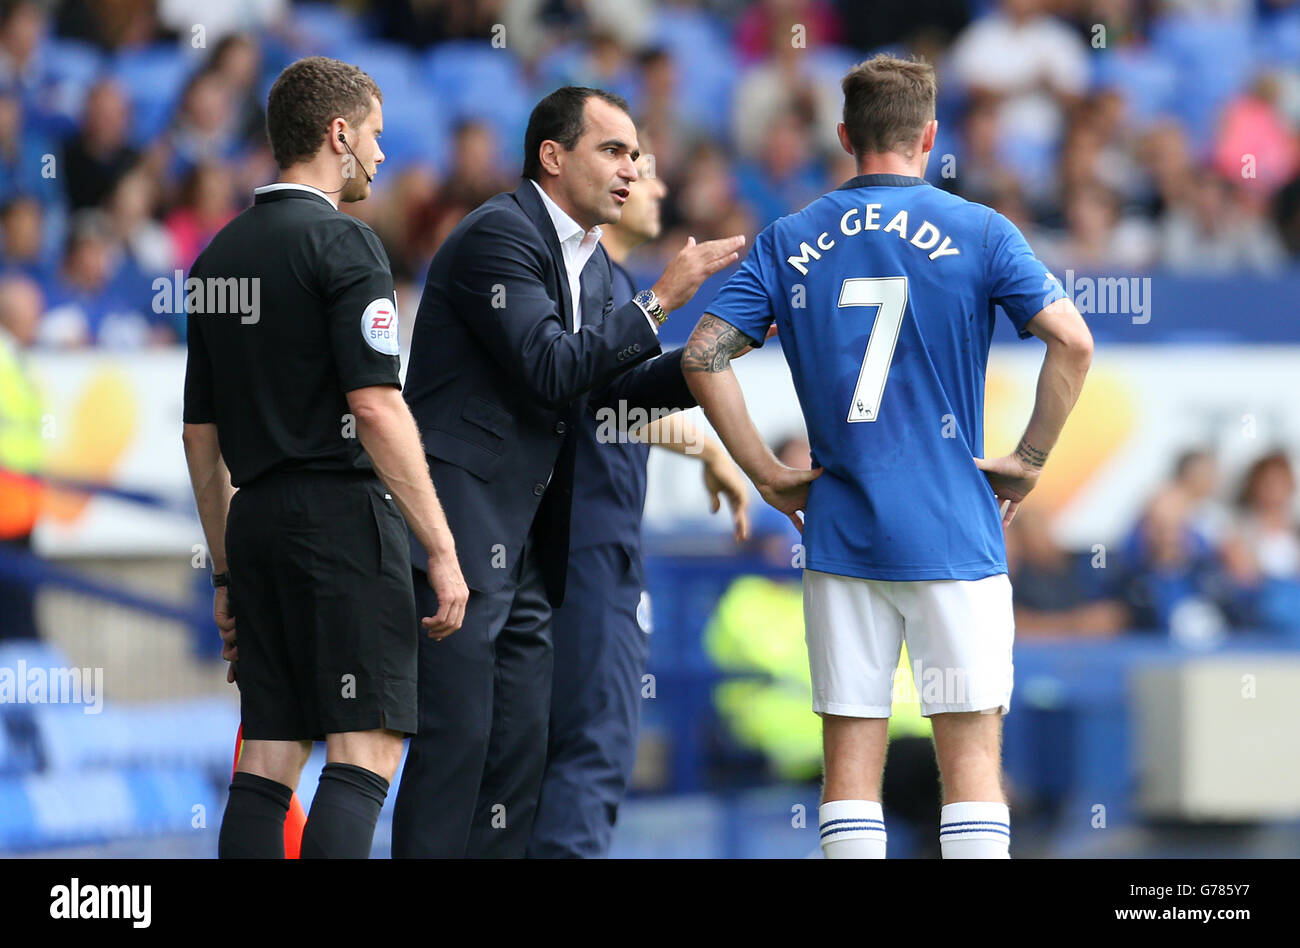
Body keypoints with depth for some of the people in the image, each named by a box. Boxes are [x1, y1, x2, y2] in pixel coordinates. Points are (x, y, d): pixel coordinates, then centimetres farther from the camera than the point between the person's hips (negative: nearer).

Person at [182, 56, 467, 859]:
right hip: (342, 517, -7)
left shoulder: (220, 256, 16)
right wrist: (441, 549, -14)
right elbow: (374, 407, -16)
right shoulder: (341, 243, -8)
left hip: (256, 520, 8)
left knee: (269, 754, 6)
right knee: (365, 745, -9)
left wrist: (226, 570, 23)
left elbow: (201, 435, 18)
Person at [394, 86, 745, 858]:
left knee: (523, 741, 7)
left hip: (523, 543, 10)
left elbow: (608, 383, 19)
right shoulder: (500, 236, -12)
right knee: (456, 734, -11)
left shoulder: (591, 263, 17)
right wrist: (660, 302, -16)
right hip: (458, 524, -10)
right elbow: (550, 368, -20)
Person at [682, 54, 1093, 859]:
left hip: (838, 532, 2)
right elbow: (1073, 342, -12)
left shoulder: (790, 242, 6)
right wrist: (1029, 461, -3)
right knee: (972, 752, -1)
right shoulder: (979, 232, -2)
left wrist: (767, 475, 4)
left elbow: (704, 354, -1)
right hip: (954, 533, -2)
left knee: (851, 754, 5)